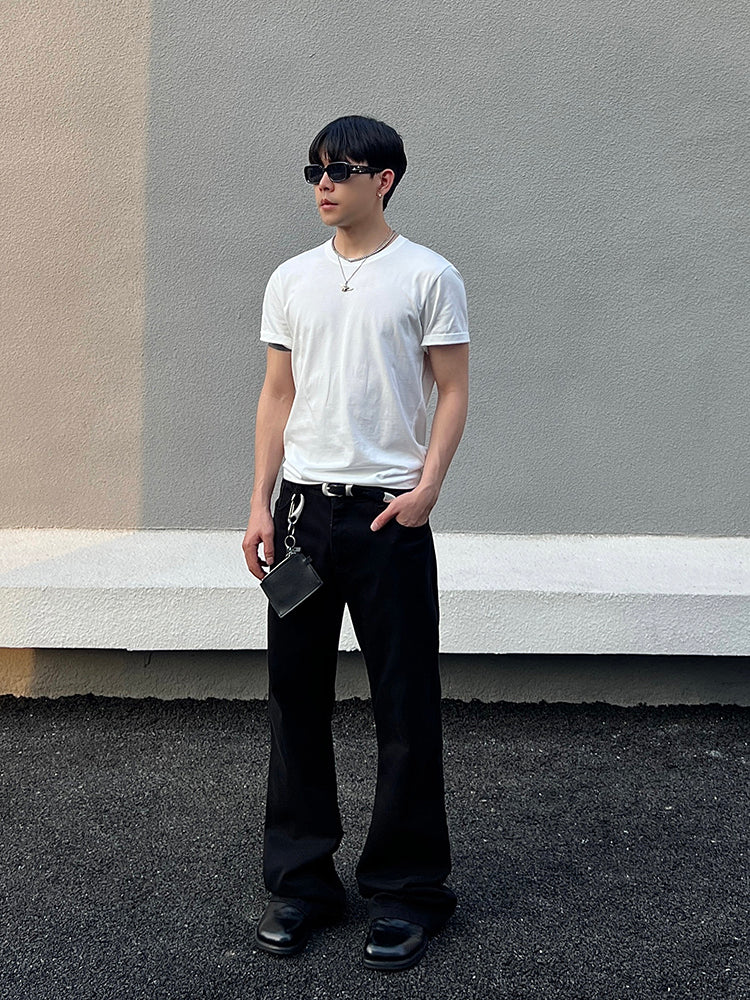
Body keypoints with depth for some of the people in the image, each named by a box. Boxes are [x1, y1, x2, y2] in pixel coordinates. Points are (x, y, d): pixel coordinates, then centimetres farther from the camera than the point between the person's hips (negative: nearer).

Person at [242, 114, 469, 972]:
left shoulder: (427, 276, 0)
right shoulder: (292, 280, 11)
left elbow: (452, 391, -1)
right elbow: (277, 396, 12)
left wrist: (427, 487, -14)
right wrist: (261, 504, 5)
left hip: (387, 512, -4)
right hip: (303, 507, 4)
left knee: (405, 707, 1)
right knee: (295, 698, 8)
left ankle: (406, 890, 13)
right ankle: (300, 879, 21)